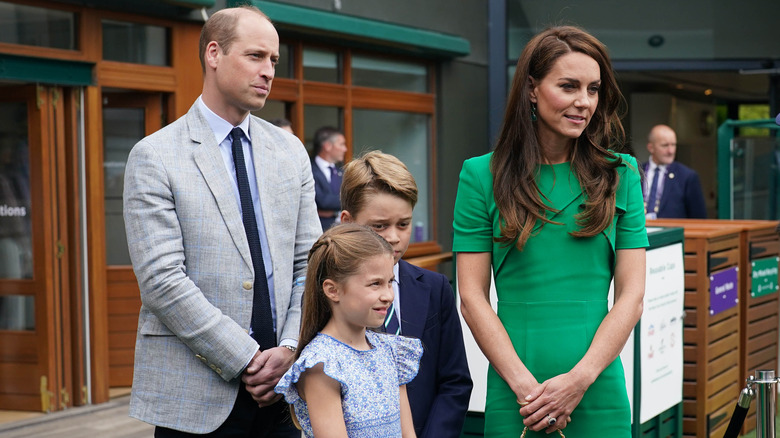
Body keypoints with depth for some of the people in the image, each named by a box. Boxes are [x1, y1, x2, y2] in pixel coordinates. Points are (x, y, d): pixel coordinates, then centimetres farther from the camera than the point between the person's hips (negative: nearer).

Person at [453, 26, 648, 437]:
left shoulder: (621, 174, 4)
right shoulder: (482, 175, 1)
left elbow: (632, 295, 0)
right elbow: (472, 296, -2)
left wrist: (579, 379, -11)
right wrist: (524, 383, -11)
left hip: (599, 392, 1)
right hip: (513, 397, -1)